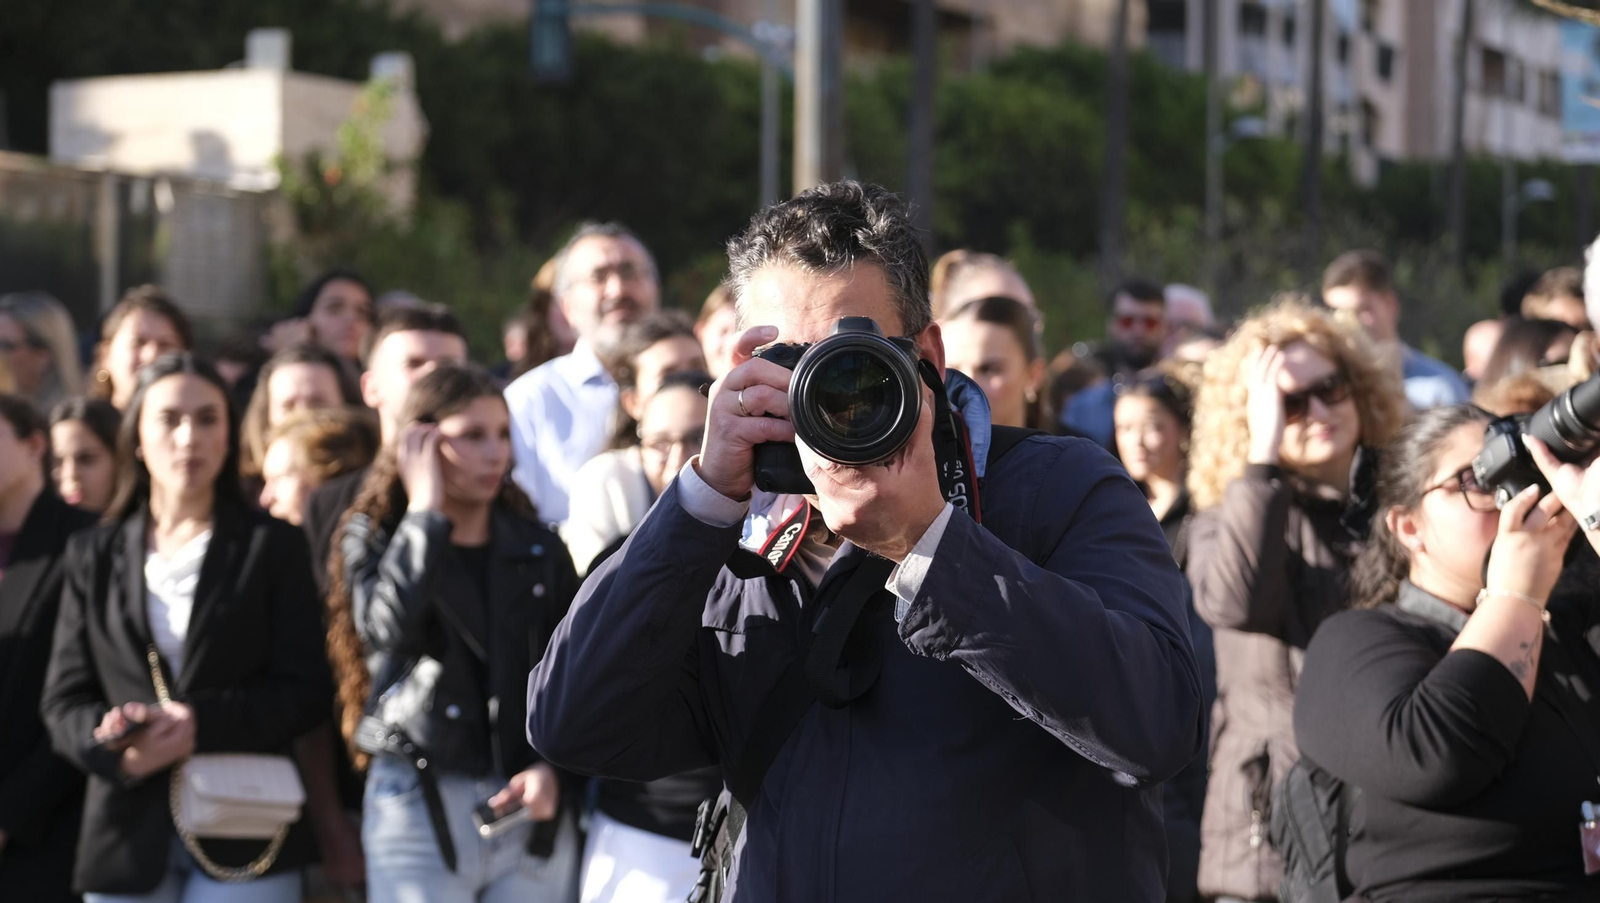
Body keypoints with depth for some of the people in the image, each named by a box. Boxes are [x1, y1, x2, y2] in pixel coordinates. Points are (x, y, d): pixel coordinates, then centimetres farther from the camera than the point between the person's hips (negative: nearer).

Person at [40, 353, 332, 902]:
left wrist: (203, 722, -16)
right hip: (127, 832, 2)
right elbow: (64, 700, 8)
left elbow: (305, 690, 0)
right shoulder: (93, 557, 14)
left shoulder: (272, 547, 7)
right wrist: (117, 748, -14)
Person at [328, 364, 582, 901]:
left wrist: (553, 767, -6)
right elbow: (388, 628, -17)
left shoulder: (540, 552, 9)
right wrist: (425, 511, -10)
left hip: (533, 805, 2)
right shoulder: (373, 539, 4)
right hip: (419, 801, -2)